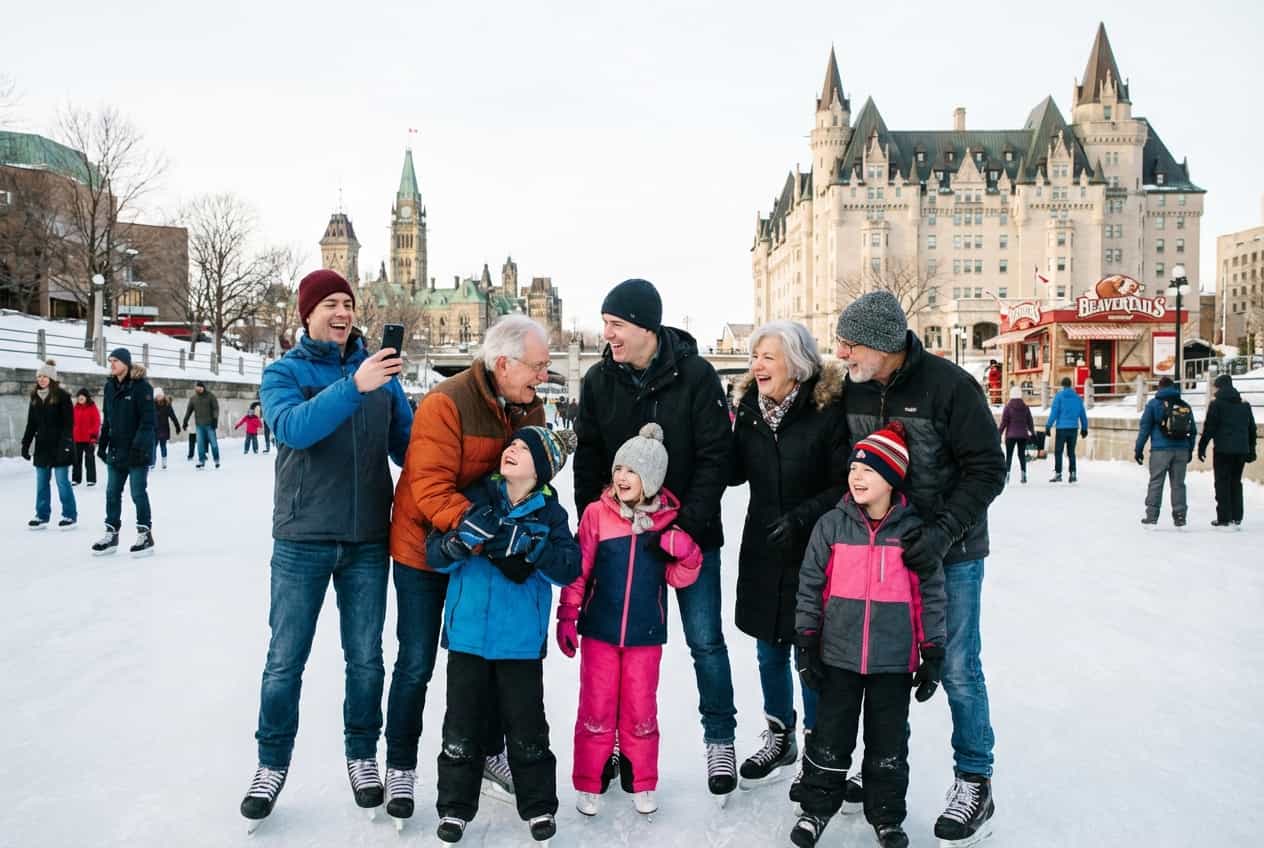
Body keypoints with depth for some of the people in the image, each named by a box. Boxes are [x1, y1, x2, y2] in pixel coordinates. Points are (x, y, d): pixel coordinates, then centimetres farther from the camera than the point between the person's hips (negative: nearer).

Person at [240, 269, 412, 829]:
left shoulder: (381, 371, 5)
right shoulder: (284, 372, -2)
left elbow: (406, 442, 7)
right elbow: (293, 427, -22)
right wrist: (354, 386, -33)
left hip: (368, 540, 2)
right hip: (302, 540, -2)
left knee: (365, 657, 11)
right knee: (285, 660, 6)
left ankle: (362, 754, 28)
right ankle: (272, 763, 25)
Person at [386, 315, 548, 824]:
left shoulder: (529, 409, -3)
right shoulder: (446, 403, -24)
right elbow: (431, 489, -29)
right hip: (426, 549, -5)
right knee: (416, 664, 4)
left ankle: (491, 754, 30)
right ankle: (401, 769, 21)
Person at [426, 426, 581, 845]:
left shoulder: (550, 513, 0)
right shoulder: (475, 498, 0)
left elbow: (570, 568, -10)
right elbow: (435, 554, -3)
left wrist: (531, 548, -25)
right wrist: (461, 540, -25)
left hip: (521, 640, -1)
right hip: (468, 634, 1)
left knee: (527, 729, 8)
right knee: (461, 727, 10)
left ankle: (538, 806, 25)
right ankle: (455, 807, 25)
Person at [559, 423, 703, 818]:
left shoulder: (668, 520, -3)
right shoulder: (597, 513, -7)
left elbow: (680, 577, 3)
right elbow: (578, 570, -2)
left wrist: (686, 553, -17)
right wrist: (567, 616, -4)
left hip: (645, 633, 1)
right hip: (599, 630, -1)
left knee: (641, 711, 11)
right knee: (596, 710, 8)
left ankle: (641, 783, 28)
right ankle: (589, 783, 23)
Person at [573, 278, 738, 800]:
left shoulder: (695, 375, -11)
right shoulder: (599, 381, -1)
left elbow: (715, 455, -12)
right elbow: (587, 460, 2)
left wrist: (689, 523, -18)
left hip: (691, 531, -3)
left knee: (705, 639, 3)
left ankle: (720, 740, 22)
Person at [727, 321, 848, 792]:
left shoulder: (828, 411, -14)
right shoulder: (750, 408, 3)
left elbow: (844, 486, -13)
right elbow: (735, 471, 8)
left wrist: (802, 517, -23)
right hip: (763, 551, 5)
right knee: (769, 651, 16)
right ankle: (779, 738, 36)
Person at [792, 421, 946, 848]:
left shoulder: (913, 530, -5)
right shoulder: (831, 525, -4)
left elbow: (931, 595, 0)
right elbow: (810, 586, 1)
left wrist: (932, 655, 1)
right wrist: (806, 643, 0)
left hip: (894, 660, 0)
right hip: (839, 655, 0)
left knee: (888, 743, 13)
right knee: (830, 736, 10)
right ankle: (816, 807, 28)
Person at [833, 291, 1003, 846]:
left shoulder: (949, 386, -18)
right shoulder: (851, 388, -1)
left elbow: (988, 470, -15)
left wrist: (945, 530, -25)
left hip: (950, 554, -5)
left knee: (957, 669, 3)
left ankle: (974, 783, 21)